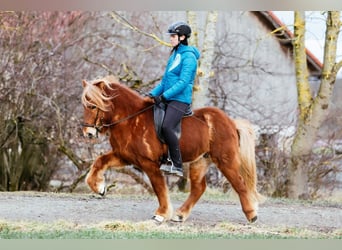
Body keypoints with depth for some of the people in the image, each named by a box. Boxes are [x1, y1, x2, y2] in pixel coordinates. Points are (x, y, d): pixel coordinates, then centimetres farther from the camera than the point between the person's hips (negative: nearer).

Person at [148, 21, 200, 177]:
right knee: (166, 129, 7)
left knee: (167, 127, -24)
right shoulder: (175, 54, 17)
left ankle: (178, 166, -21)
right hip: (169, 99, 10)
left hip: (180, 99, -10)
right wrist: (153, 93, 12)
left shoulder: (188, 56, -11)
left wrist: (164, 95, -23)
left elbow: (183, 82, -19)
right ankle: (173, 162, 15)